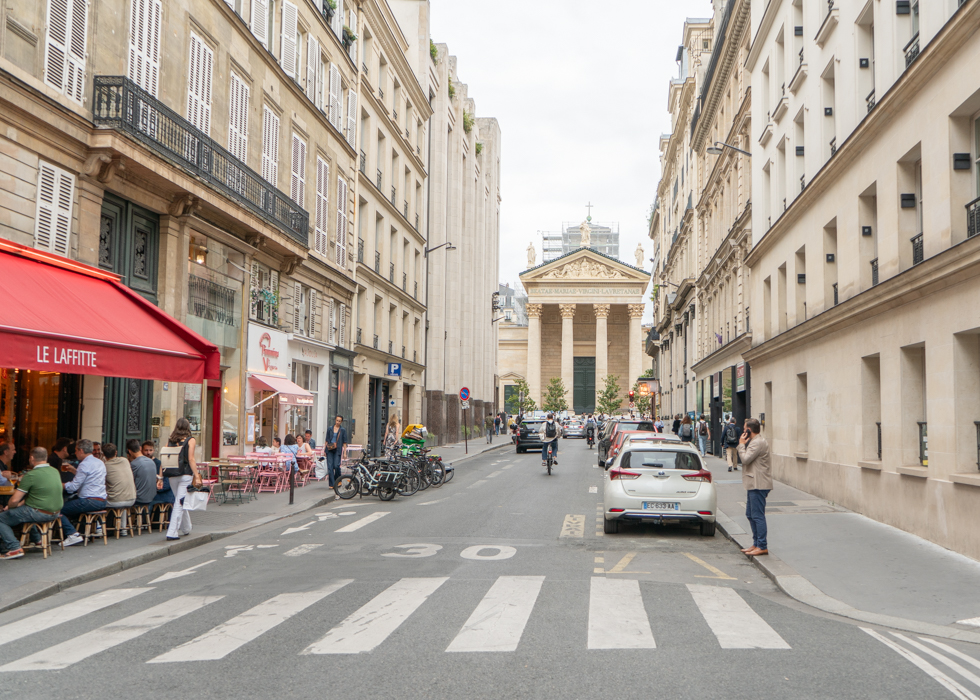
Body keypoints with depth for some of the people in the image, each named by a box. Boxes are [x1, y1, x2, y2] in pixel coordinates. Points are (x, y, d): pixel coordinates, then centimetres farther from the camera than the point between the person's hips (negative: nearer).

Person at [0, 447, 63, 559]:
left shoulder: (31, 475, -15)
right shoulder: (55, 471, 8)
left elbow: (14, 500, -12)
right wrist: (21, 504, 16)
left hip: (39, 514, -8)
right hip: (55, 513, 8)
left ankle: (14, 548, -4)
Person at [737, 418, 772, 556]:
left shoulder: (758, 443, -15)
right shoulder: (754, 442, 19)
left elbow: (745, 459, -20)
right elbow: (746, 459, 18)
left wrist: (741, 444, -9)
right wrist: (743, 444, 10)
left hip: (758, 485, -11)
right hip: (753, 484, 11)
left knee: (757, 515, -8)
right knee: (750, 515, 15)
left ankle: (762, 546, -5)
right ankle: (756, 544, 21)